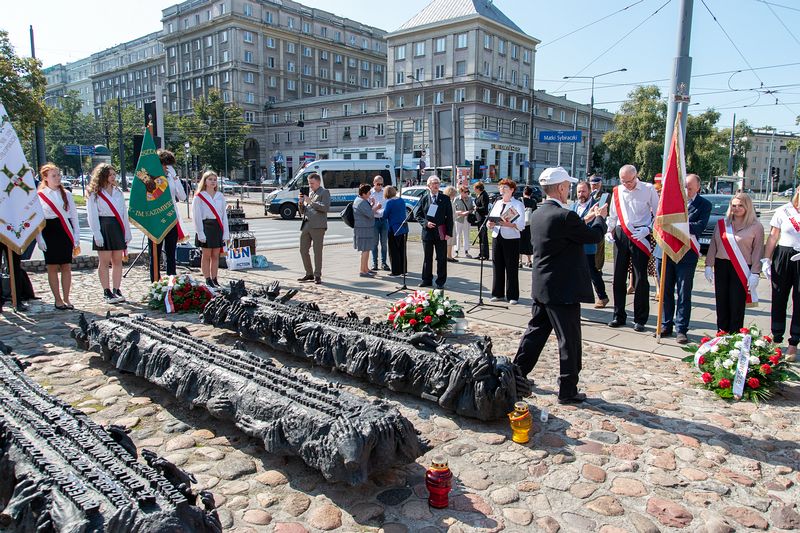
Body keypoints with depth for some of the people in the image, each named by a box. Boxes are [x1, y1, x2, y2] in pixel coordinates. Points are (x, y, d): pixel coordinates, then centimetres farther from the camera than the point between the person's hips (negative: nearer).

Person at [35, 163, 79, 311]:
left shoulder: (66, 194, 10)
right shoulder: (39, 196, 0)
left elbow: (74, 216, 10)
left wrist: (76, 238, 6)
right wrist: (40, 239, -8)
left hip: (65, 231, 2)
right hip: (49, 232, -2)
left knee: (66, 267, 3)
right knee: (52, 267, 3)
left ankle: (66, 298, 11)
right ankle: (58, 299, 12)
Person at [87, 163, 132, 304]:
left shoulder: (118, 192, 15)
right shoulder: (94, 193, 0)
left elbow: (124, 212, 15)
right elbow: (92, 215, -5)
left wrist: (127, 232, 10)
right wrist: (97, 234, -13)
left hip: (118, 227, 5)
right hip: (103, 228, -4)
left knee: (117, 261, 4)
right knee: (104, 262, 0)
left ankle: (116, 290, 10)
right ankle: (107, 292, 6)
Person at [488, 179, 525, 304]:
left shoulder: (518, 204, -3)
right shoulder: (497, 203, 15)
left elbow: (521, 225, -13)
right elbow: (490, 220, 13)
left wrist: (509, 224, -28)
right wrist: (490, 224, -9)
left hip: (511, 239, -5)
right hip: (496, 237, 5)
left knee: (511, 268, 0)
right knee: (497, 266, 9)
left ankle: (512, 296, 9)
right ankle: (498, 293, 20)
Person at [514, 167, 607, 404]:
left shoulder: (540, 213, 7)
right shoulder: (565, 216, -21)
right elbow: (594, 236, -8)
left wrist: (588, 218, 20)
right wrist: (599, 217, 10)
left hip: (542, 287, 9)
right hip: (563, 289, -9)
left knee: (536, 331, 19)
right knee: (569, 340, 4)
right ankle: (568, 391, 14)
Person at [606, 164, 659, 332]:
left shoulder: (648, 189, -2)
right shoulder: (617, 191, 9)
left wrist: (648, 230, -12)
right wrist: (609, 230, 5)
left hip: (640, 236, -4)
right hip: (620, 234, 4)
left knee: (641, 278, 0)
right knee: (618, 277, 7)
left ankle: (640, 319, 10)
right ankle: (619, 316, 18)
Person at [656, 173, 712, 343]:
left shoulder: (704, 205, 1)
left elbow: (700, 226, -13)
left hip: (686, 254, -3)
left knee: (684, 294, 3)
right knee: (665, 291, 11)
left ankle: (681, 329, 11)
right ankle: (666, 325, 23)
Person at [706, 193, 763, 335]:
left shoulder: (756, 227, 1)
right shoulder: (721, 224, 10)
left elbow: (758, 251, -1)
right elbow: (713, 246, 12)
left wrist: (755, 273, -7)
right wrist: (709, 265, 6)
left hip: (742, 270, -3)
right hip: (721, 266, 3)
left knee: (737, 305, -2)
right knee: (721, 303, 6)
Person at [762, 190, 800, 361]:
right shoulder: (783, 211, 2)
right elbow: (773, 237, 5)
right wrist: (766, 259, 0)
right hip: (783, 257, 1)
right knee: (778, 300, 7)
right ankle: (776, 339, 17)